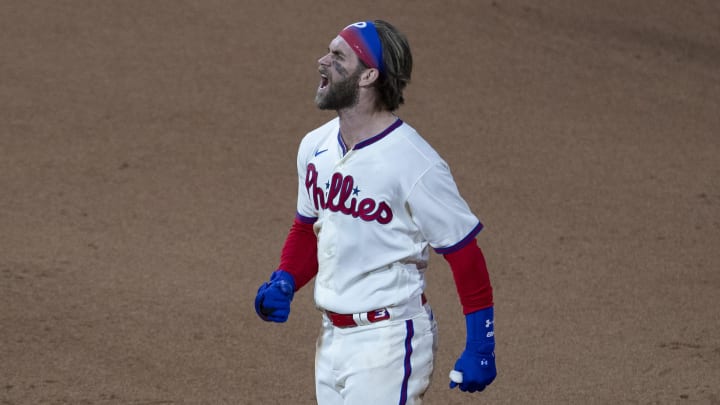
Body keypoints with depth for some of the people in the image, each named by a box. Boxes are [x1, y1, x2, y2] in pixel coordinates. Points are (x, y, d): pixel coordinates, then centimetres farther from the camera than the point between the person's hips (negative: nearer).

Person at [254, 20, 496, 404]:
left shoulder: (415, 165, -18)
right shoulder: (315, 146, 5)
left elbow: (465, 255, -13)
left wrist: (481, 347, -13)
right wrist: (283, 283, 1)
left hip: (390, 340, -8)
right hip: (332, 337, 8)